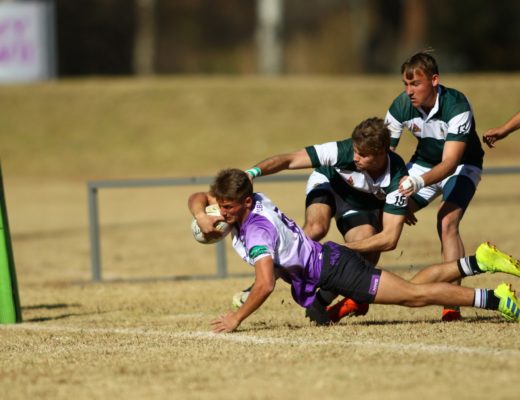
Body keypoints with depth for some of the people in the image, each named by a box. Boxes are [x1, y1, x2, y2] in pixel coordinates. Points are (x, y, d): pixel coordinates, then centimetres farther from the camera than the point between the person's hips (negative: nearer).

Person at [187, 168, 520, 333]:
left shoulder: (256, 231, -28)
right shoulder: (251, 201, -3)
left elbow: (265, 285, -38)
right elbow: (197, 198, 13)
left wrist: (237, 319, -26)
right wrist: (201, 215, -11)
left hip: (333, 270, -9)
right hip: (327, 259, 9)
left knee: (414, 295, -7)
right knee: (414, 286, 19)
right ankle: (478, 262, 24)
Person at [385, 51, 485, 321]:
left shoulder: (457, 107, -32)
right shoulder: (401, 106, -20)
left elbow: (450, 162, -37)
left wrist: (419, 182, -55)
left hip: (462, 166, -4)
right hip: (424, 163, 5)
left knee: (447, 222, -28)